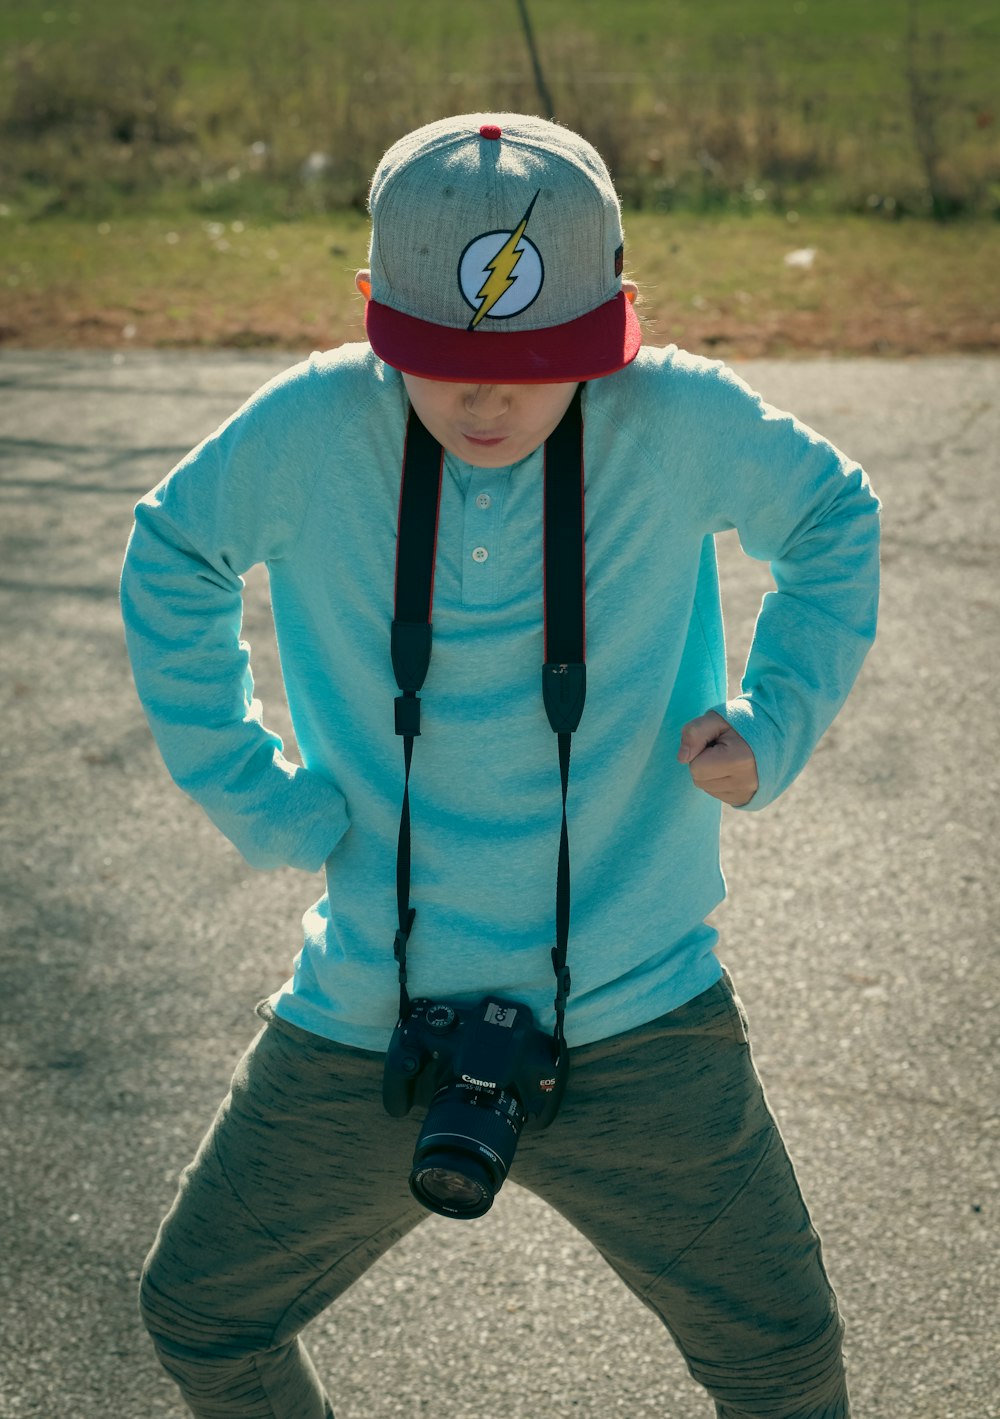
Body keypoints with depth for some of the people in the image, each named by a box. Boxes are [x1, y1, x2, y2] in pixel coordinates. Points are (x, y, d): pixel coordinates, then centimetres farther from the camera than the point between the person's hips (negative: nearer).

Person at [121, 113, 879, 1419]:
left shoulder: (677, 422, -14)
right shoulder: (308, 432, -13)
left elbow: (832, 518, 7)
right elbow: (174, 556, 8)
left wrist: (775, 726, -6)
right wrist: (241, 783, 1)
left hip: (634, 1029, -1)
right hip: (366, 1021, 1)